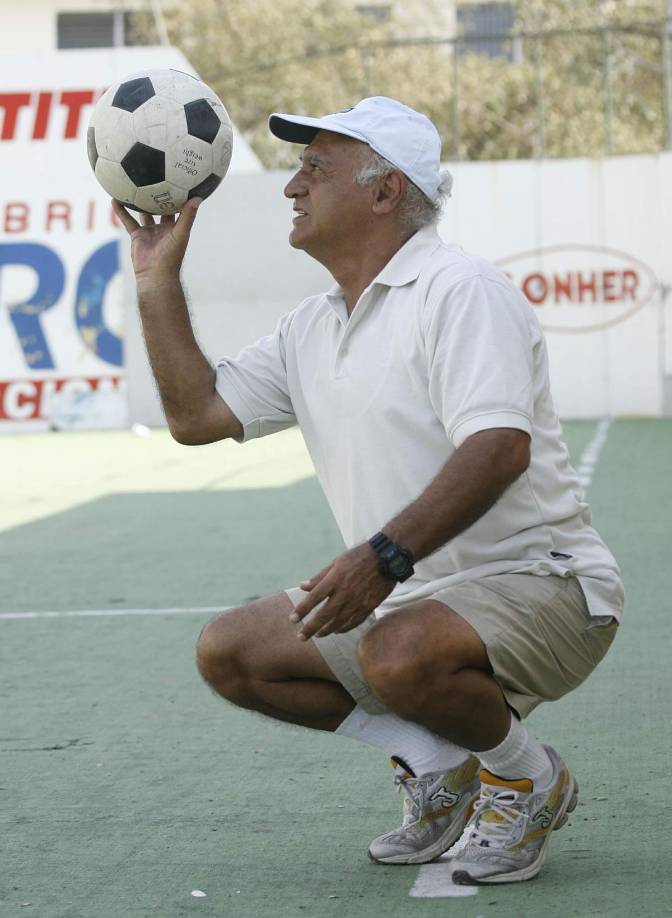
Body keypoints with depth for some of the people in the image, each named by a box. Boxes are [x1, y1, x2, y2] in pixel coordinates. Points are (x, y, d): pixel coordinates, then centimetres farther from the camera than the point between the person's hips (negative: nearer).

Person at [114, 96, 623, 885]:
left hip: (536, 583, -9)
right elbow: (196, 416, 13)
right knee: (228, 653, 3)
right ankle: (437, 765, 8)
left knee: (401, 655, -37)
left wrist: (387, 554, -38)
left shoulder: (461, 290, -15)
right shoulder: (310, 328, 13)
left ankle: (527, 778, -6)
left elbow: (500, 448, -28)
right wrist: (158, 281, 10)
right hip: (401, 600, 9)